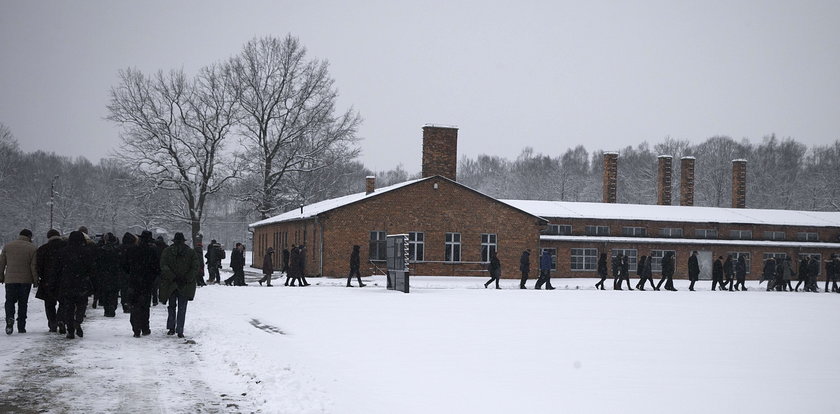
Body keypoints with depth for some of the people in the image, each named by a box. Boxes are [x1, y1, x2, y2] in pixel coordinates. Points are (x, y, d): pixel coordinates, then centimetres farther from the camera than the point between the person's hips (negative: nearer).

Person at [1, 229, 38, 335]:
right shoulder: (32, 248, -3)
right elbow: (34, 266, -6)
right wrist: (36, 280, 1)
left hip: (10, 280, 1)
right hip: (26, 281, -1)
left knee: (10, 301, 10)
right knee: (23, 303, 8)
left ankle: (10, 318, -17)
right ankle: (21, 327, 8)